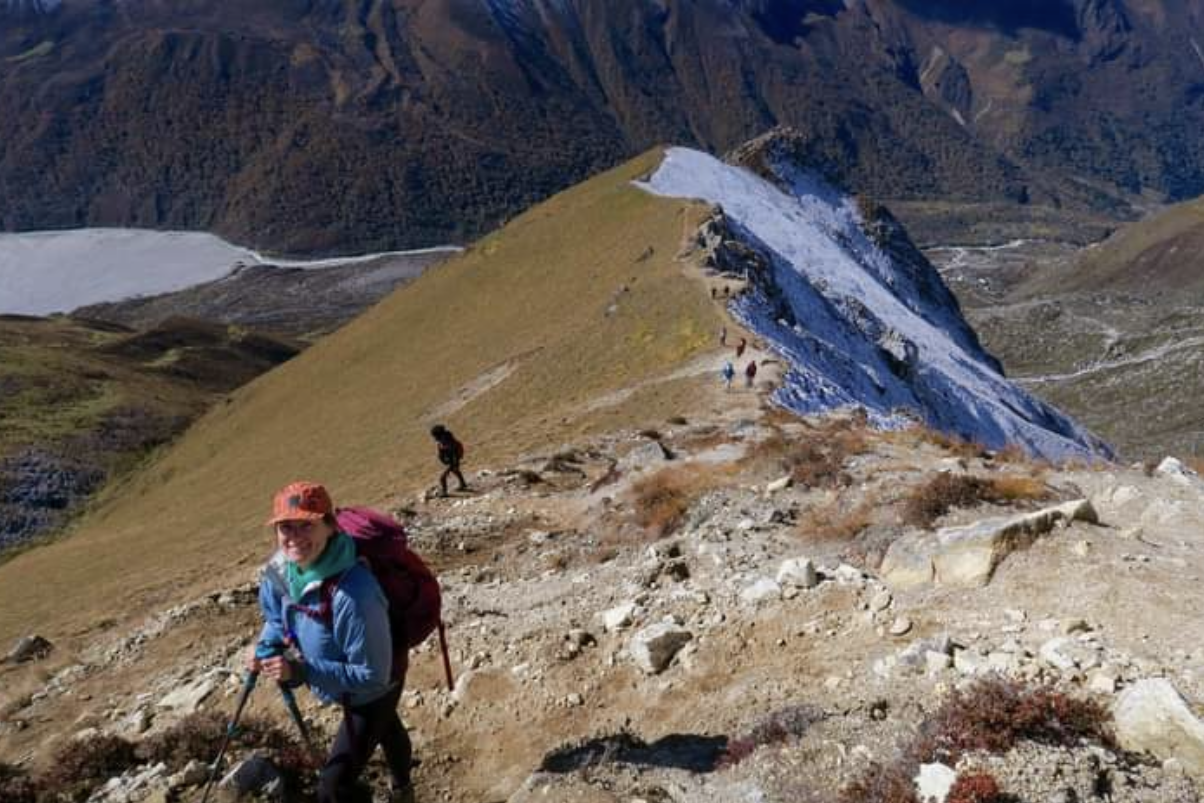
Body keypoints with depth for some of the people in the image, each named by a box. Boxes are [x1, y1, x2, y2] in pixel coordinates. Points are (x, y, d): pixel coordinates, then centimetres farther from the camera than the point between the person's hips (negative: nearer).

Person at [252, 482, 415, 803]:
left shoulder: (352, 593, -45)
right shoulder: (280, 570, -22)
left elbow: (372, 675, -38)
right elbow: (276, 616, 1)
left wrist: (300, 670, -39)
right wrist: (265, 647, -18)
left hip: (373, 691, -7)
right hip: (347, 689, 8)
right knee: (385, 729, 35)